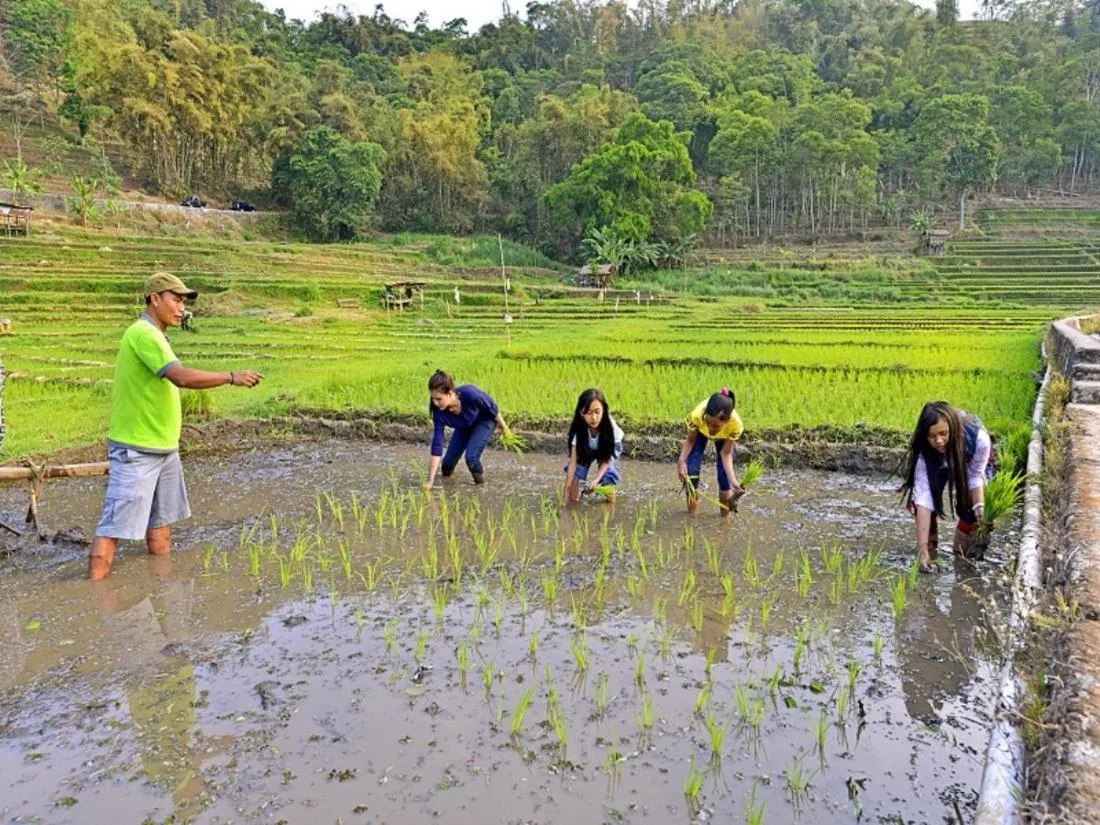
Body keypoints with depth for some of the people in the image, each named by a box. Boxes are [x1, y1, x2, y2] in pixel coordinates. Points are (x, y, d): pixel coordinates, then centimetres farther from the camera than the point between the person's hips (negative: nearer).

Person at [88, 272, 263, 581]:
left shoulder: (153, 335, 13)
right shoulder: (143, 333, -17)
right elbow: (181, 377, -29)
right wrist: (232, 377, -23)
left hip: (163, 448, 10)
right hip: (136, 451, -10)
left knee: (161, 522, 16)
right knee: (115, 527, -7)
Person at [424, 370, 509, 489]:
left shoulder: (470, 394, -42)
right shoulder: (439, 411, -30)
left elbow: (492, 407, -21)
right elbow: (437, 444, -27)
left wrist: (503, 425, -4)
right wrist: (430, 481, -29)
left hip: (484, 421, -4)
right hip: (463, 427, 4)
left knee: (471, 457, -23)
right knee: (448, 461, 1)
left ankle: (481, 484, 7)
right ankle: (446, 474, 38)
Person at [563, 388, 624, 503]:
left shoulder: (610, 426, -37)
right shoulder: (578, 429, -35)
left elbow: (607, 459, -28)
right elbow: (573, 462, -32)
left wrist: (596, 479, -43)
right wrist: (567, 489, -38)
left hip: (610, 448, 0)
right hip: (587, 449, 0)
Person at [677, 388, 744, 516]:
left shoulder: (735, 424, -43)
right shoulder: (697, 415, -44)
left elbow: (725, 453, -28)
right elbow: (690, 440, -23)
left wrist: (733, 480, -38)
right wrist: (682, 461, -37)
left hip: (724, 435, 0)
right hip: (700, 432, 0)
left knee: (724, 473, -5)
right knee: (692, 469, -9)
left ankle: (726, 514, 17)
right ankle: (692, 514, 8)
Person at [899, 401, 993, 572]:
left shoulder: (978, 439, -41)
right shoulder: (923, 451, -39)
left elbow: (976, 476, -24)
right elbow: (923, 498, -42)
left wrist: (980, 506, -43)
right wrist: (922, 548, -48)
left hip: (970, 458, 0)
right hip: (936, 461, 0)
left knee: (969, 501, -18)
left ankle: (964, 541, 9)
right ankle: (931, 541, 1)